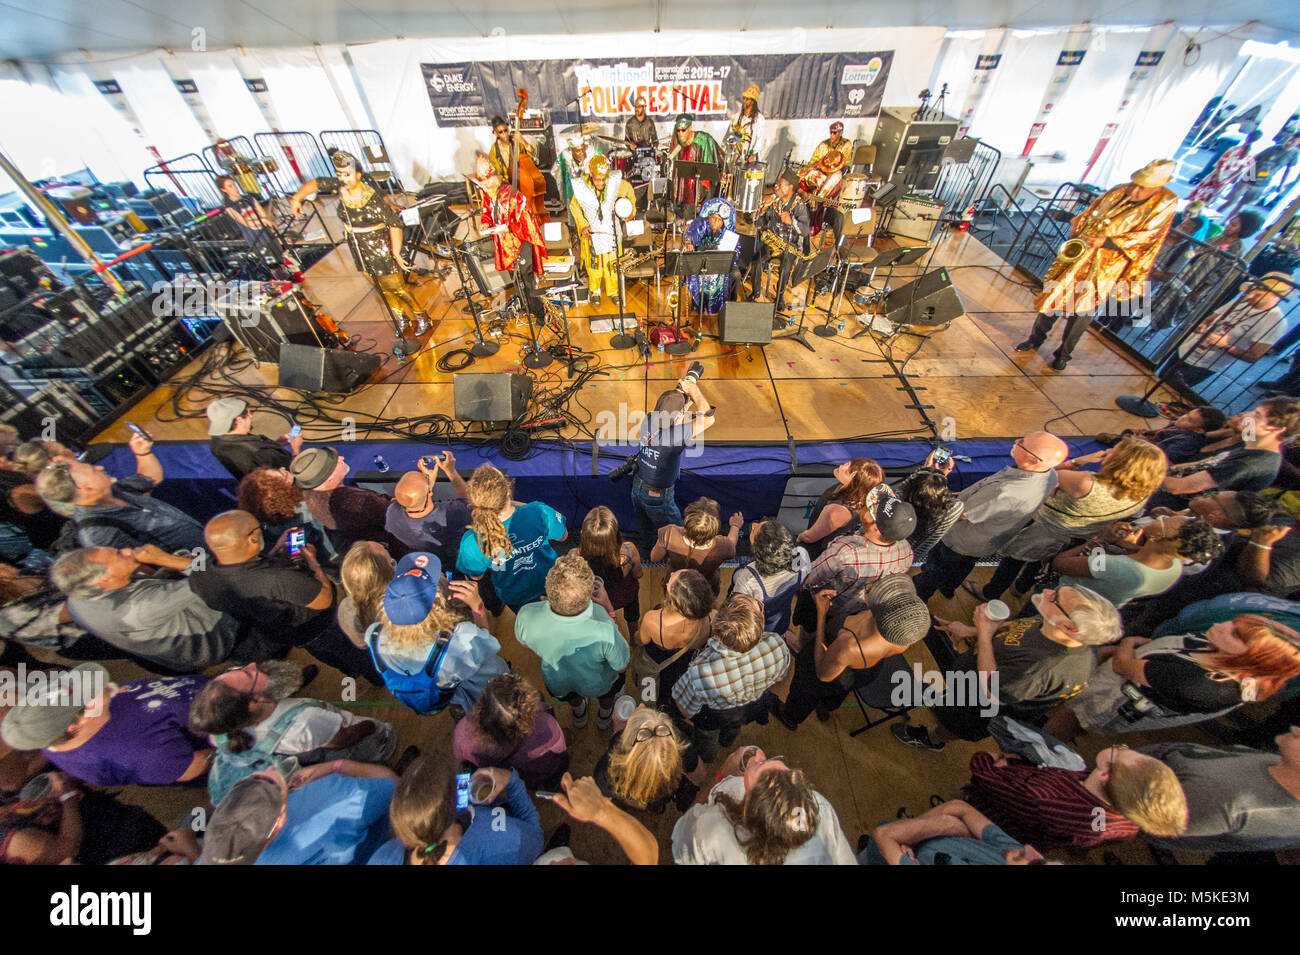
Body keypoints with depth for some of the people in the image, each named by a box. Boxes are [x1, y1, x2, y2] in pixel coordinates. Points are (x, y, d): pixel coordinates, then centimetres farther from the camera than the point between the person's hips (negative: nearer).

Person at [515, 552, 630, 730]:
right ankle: (605, 716, 66)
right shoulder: (604, 630, -47)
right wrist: (608, 608, -24)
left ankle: (578, 713, 69)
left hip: (558, 687, 2)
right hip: (598, 685, -1)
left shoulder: (525, 617, -41)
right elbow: (622, 666, -23)